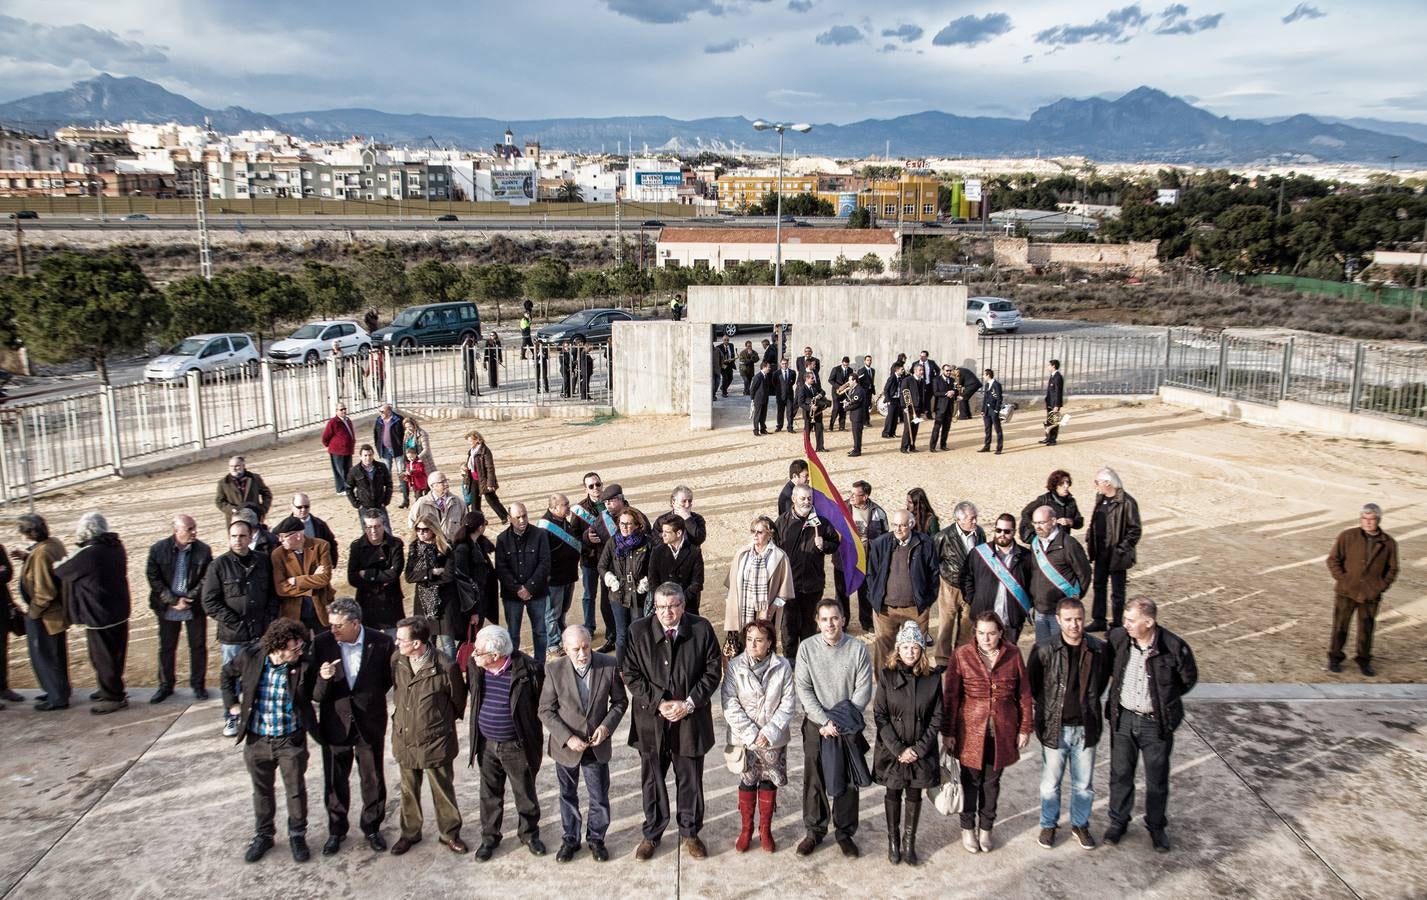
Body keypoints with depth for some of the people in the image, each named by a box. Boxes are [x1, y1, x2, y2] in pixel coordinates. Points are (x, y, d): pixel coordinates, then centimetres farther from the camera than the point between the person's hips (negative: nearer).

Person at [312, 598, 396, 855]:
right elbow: (314, 694, -9)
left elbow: (389, 679, 1)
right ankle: (336, 830, 36)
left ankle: (371, 827, 35)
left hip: (370, 725, -1)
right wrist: (323, 679, -28)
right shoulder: (321, 643, -12)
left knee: (373, 780, 13)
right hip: (335, 724, 1)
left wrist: (369, 697, 0)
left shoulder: (382, 643, -16)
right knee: (335, 781, 15)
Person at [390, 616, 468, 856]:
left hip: (435, 741, -4)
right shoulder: (396, 661, -9)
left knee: (443, 791, 11)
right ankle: (410, 833, 38)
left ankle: (450, 833, 29)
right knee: (408, 791, 19)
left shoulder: (445, 666, -23)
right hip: (404, 739, 4)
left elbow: (458, 700, -4)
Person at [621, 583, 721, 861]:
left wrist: (688, 703, -12)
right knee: (651, 780, 13)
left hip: (691, 718, 0)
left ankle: (689, 834, 30)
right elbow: (630, 674, -4)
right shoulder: (638, 631, -7)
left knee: (690, 780, 12)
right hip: (651, 718, 0)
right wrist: (658, 703, -13)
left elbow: (713, 670, -3)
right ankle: (651, 835, 31)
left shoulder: (702, 629, -6)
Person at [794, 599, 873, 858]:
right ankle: (814, 831, 27)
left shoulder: (858, 648, -8)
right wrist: (824, 721, -15)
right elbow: (803, 689, -7)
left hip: (848, 728, 0)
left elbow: (863, 691, -7)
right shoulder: (807, 648, -6)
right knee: (814, 780, 9)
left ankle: (845, 833, 25)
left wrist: (842, 721, -12)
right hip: (815, 725, 0)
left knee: (847, 781, 9)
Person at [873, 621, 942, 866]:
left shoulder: (932, 679, -5)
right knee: (894, 794, 11)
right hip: (892, 750, -1)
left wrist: (918, 749, -10)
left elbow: (937, 718, -2)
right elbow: (879, 715, -9)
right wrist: (898, 749, -14)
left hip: (921, 751, 1)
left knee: (914, 795, 11)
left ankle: (909, 844, 25)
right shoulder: (887, 675, -9)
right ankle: (893, 842, 26)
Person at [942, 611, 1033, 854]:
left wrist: (1025, 728, 5)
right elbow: (950, 696, -6)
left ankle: (985, 827, 33)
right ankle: (967, 828, 29)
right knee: (971, 780, 10)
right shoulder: (961, 655, -10)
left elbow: (1024, 694, 4)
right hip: (971, 731, -2)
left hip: (1002, 732, 2)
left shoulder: (1013, 655, -4)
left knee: (992, 781, 14)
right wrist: (948, 732, -6)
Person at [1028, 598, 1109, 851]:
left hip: (1085, 728, 2)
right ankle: (1048, 825, 33)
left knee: (1084, 784, 15)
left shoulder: (1098, 649, -8)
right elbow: (1031, 684, 0)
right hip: (1054, 728, -2)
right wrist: (1049, 706, 4)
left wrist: (1088, 703, 11)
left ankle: (1080, 824, 38)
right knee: (1050, 783, 12)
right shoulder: (1044, 651, -15)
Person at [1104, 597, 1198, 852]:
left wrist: (1164, 697, 0)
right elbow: (1106, 665, 9)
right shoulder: (1117, 638, -13)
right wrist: (1119, 689, 3)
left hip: (1156, 723, -2)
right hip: (1123, 718, 2)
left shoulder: (1174, 647, -21)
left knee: (1157, 779, 14)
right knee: (1120, 774, 17)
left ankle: (1156, 826, 37)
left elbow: (1189, 679, -2)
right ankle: (1118, 821, 37)